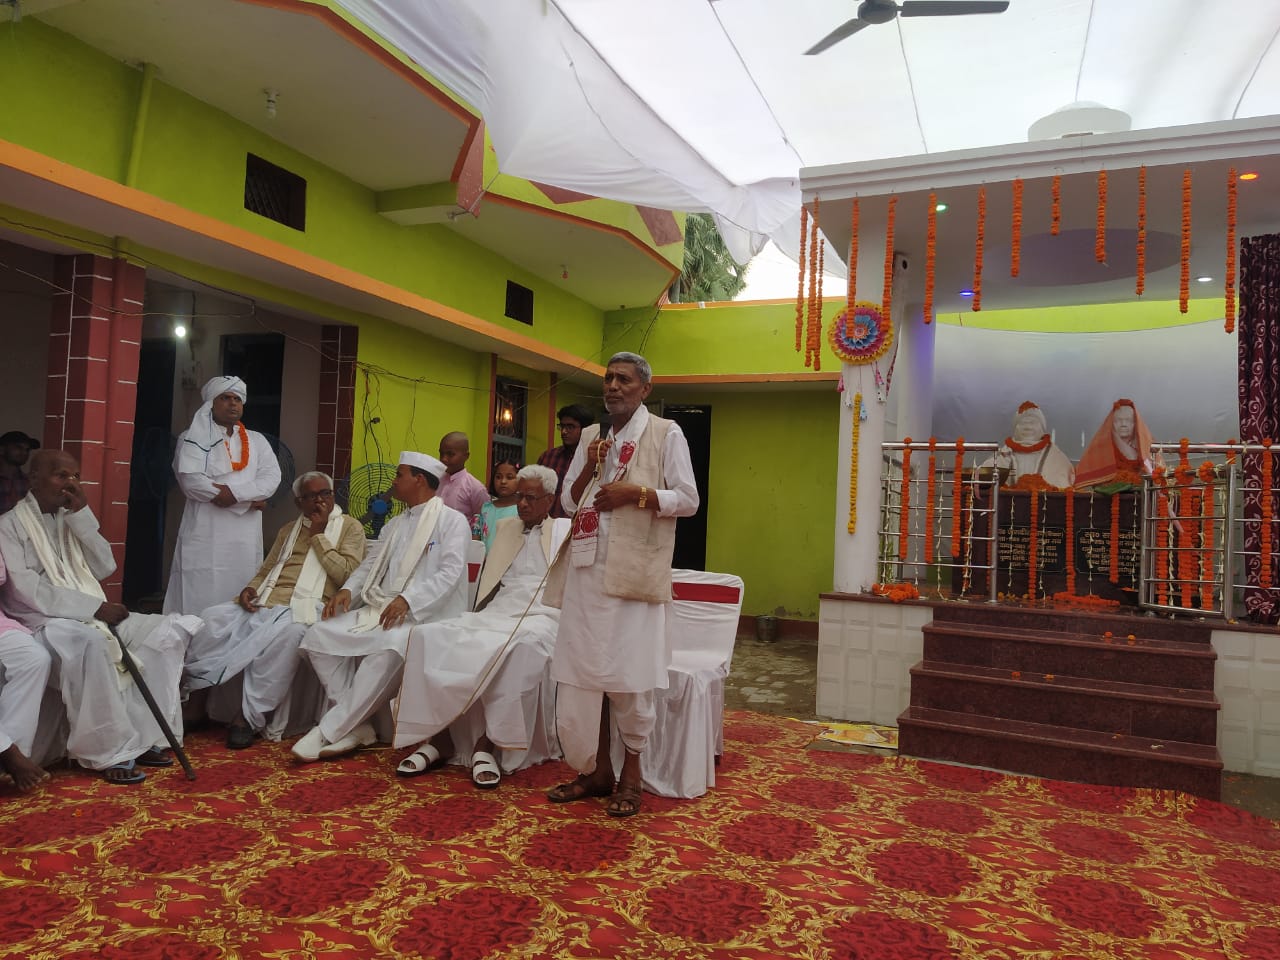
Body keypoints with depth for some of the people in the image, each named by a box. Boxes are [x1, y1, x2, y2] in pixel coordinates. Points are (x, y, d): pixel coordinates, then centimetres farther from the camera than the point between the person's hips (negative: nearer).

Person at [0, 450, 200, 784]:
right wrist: (94, 607, -21)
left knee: (165, 630, -15)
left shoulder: (71, 519, 18)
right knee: (91, 642, -39)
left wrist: (82, 515, -2)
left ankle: (144, 734, -17)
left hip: (89, 616, 7)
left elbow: (105, 568, 6)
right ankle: (111, 751, -30)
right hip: (43, 621, -6)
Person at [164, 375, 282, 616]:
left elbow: (272, 477, 3)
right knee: (199, 600, -6)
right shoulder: (193, 439, 5)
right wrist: (249, 499, -10)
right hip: (205, 534, -3)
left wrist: (234, 492, -14)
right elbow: (191, 481, -10)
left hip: (246, 536, 3)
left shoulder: (257, 440, 16)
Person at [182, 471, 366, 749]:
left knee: (285, 632, -38)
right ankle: (191, 694, -11)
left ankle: (248, 715, -27)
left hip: (303, 607, -6)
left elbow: (346, 574, -3)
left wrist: (318, 535, -2)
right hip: (264, 603, 6)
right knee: (212, 618, -19)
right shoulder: (288, 530, 28)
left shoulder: (350, 527, 10)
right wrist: (250, 589, 3)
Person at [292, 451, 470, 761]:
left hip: (426, 615, -7)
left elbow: (450, 573, -14)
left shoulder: (452, 521, -2)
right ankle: (356, 724, -12)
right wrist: (347, 590, -3)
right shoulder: (395, 525, 23)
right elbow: (369, 565, 19)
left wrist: (407, 600, -25)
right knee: (319, 636, -13)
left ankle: (329, 731, -25)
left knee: (389, 647, -38)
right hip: (380, 609, 8)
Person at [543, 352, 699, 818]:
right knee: (581, 670, 7)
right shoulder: (591, 436, 17)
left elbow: (688, 500, -3)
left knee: (629, 675, -2)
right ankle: (595, 770, 21)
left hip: (633, 571, -5)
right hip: (587, 569, 5)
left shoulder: (666, 434, 2)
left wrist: (635, 493, -15)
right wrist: (589, 468, -2)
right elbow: (568, 502, 16)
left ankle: (631, 775, 15)